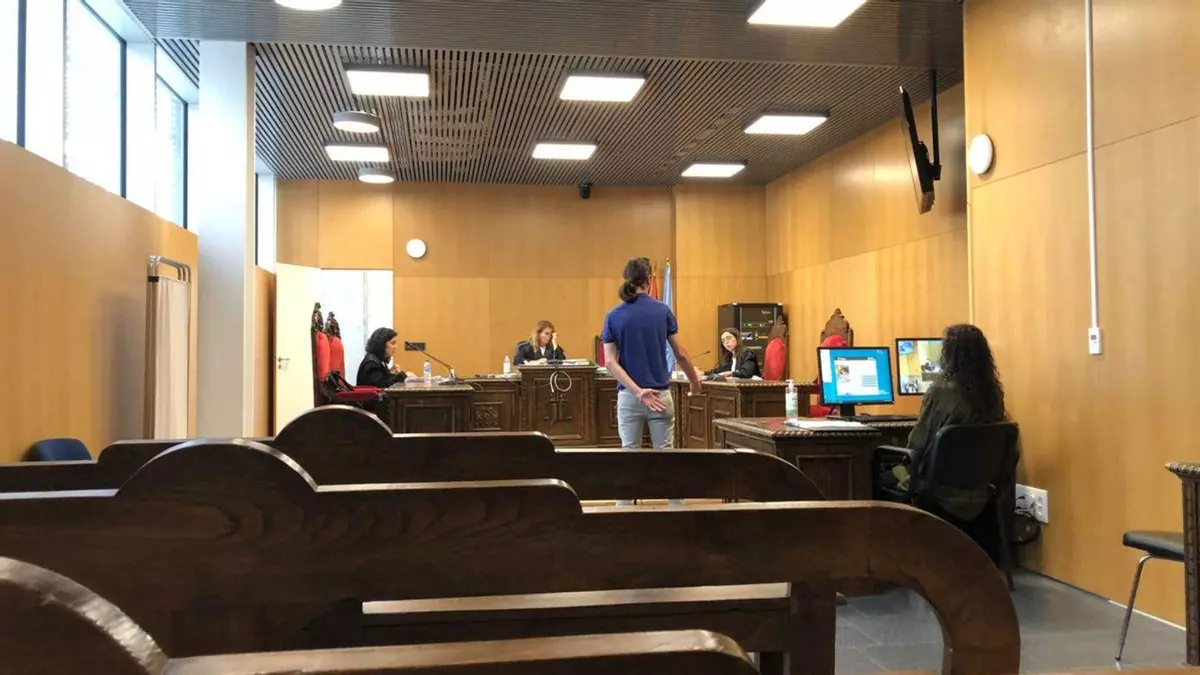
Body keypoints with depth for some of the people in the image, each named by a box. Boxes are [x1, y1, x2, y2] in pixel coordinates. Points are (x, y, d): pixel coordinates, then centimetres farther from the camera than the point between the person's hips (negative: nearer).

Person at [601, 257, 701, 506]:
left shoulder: (613, 316, -1)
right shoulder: (662, 311, -3)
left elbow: (610, 362, -9)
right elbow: (681, 354, 1)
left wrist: (637, 391, -14)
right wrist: (695, 382, 17)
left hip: (628, 396, 1)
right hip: (660, 394, 0)